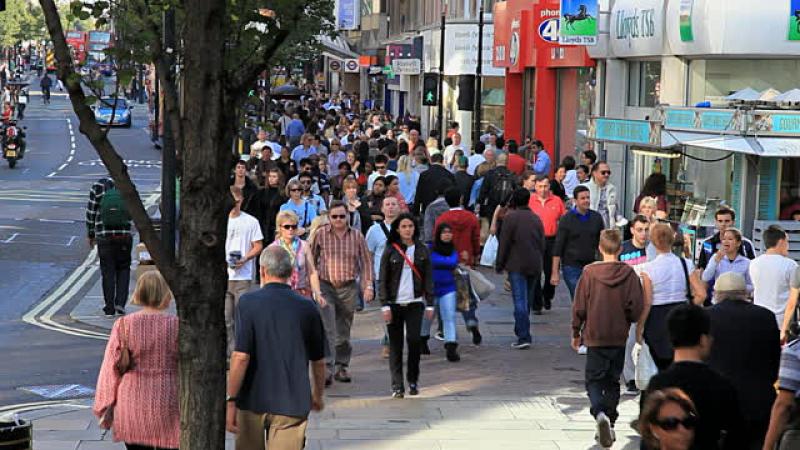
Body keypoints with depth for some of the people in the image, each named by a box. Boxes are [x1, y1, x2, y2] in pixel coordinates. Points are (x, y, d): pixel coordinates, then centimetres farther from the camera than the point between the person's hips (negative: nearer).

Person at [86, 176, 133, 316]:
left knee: (108, 272, 8)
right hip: (124, 236, 0)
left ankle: (110, 307, 10)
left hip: (104, 237, 0)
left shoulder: (98, 185, -5)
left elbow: (91, 212, -2)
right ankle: (120, 302, 3)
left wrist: (91, 235, 8)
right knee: (123, 269, 14)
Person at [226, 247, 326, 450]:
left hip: (252, 401, -1)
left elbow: (241, 357, -15)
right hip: (293, 403, 1)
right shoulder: (307, 308, 2)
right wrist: (317, 395, 28)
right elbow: (318, 361, 11)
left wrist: (230, 400, -10)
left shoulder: (248, 303, -7)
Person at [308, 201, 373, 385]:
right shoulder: (320, 234, -1)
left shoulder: (357, 236, 4)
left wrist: (368, 286, 0)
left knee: (344, 332, 10)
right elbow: (310, 260, 6)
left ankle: (341, 367, 21)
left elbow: (366, 262, 9)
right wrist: (312, 286, 3)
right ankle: (327, 369, -14)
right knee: (327, 331, -12)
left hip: (348, 288, 2)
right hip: (325, 287, -2)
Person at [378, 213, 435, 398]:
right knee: (395, 345, 1)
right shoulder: (390, 251, 2)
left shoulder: (422, 250, 6)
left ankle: (413, 380, 9)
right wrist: (385, 305, -6)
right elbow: (383, 280, 1)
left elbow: (428, 278, 8)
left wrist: (430, 304, 2)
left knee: (414, 340, -11)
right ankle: (397, 386, 6)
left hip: (415, 303, 0)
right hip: (394, 303, 0)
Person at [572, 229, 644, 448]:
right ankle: (609, 423, 16)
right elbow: (636, 307, -7)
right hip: (619, 337, 2)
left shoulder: (589, 272, -9)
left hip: (595, 337, -2)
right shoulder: (629, 274, -6)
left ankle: (599, 413, -22)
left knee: (594, 380, 4)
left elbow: (579, 307, -5)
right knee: (613, 381, 15)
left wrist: (576, 333, 8)